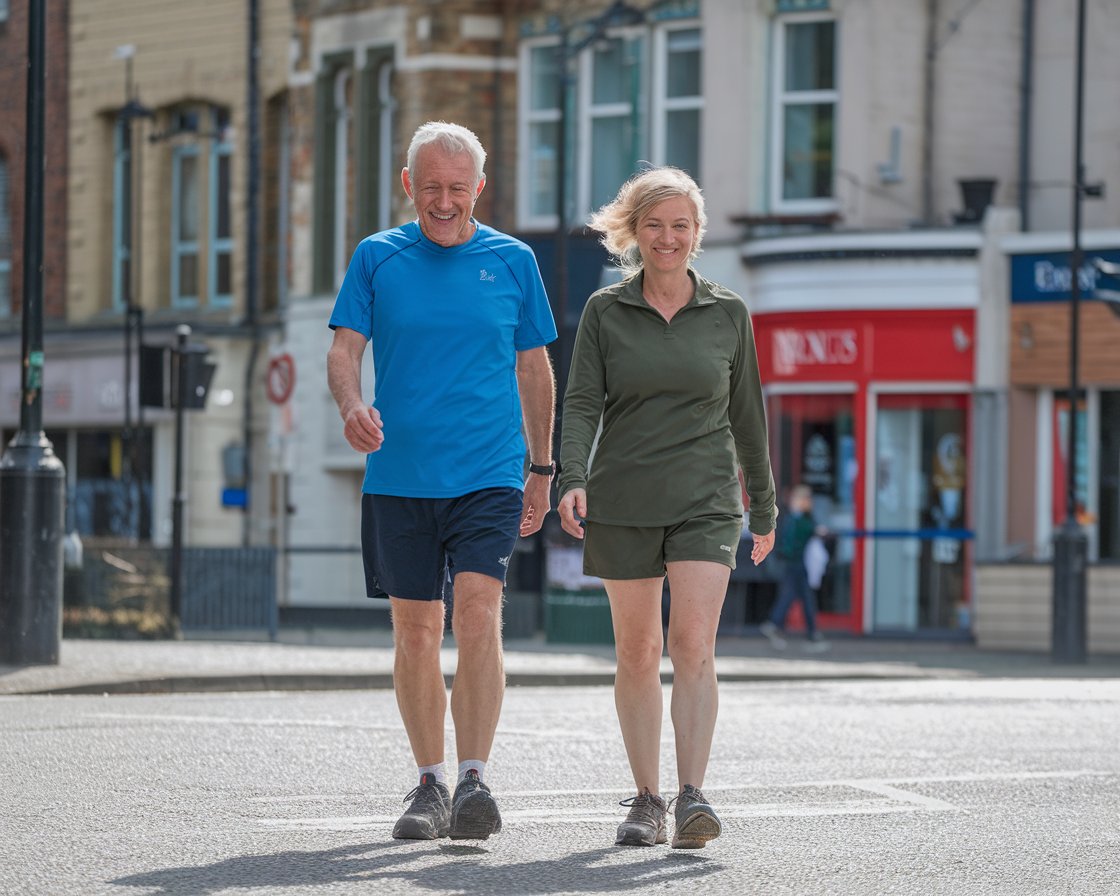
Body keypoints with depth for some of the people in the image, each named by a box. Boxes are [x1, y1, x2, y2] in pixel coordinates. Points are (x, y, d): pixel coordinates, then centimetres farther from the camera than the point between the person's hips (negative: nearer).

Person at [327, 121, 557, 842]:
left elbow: (535, 369, 14)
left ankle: (474, 779, -17)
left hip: (488, 477, -1)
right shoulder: (378, 257, 6)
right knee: (415, 629, 6)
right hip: (398, 477, 1)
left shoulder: (512, 261, 7)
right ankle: (430, 783, 17)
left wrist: (542, 469, 15)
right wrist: (352, 406, -21)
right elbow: (344, 350, 1)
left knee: (478, 618, -16)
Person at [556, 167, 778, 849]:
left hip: (705, 499, -1)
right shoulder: (605, 312, 4)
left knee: (694, 646, -15)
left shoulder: (727, 314, 6)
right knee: (637, 653, 6)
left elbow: (747, 413, 13)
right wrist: (571, 478, -20)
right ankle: (647, 799, 14)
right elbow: (582, 403, -3)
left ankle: (693, 796, -22)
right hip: (623, 502, 1)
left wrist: (765, 505, 18)